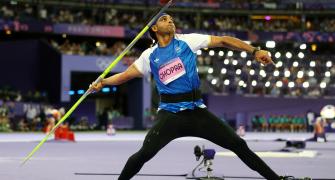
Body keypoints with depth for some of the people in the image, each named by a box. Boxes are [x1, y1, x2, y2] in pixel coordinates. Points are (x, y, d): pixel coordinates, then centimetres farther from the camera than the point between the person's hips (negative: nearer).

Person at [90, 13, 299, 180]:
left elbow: (223, 41, 0)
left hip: (197, 111, 1)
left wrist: (254, 51, -7)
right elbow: (127, 74, 9)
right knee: (144, 154, -18)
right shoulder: (150, 56, 6)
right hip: (170, 113, 0)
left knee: (238, 145, -2)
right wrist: (102, 82, -7)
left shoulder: (187, 41, 3)